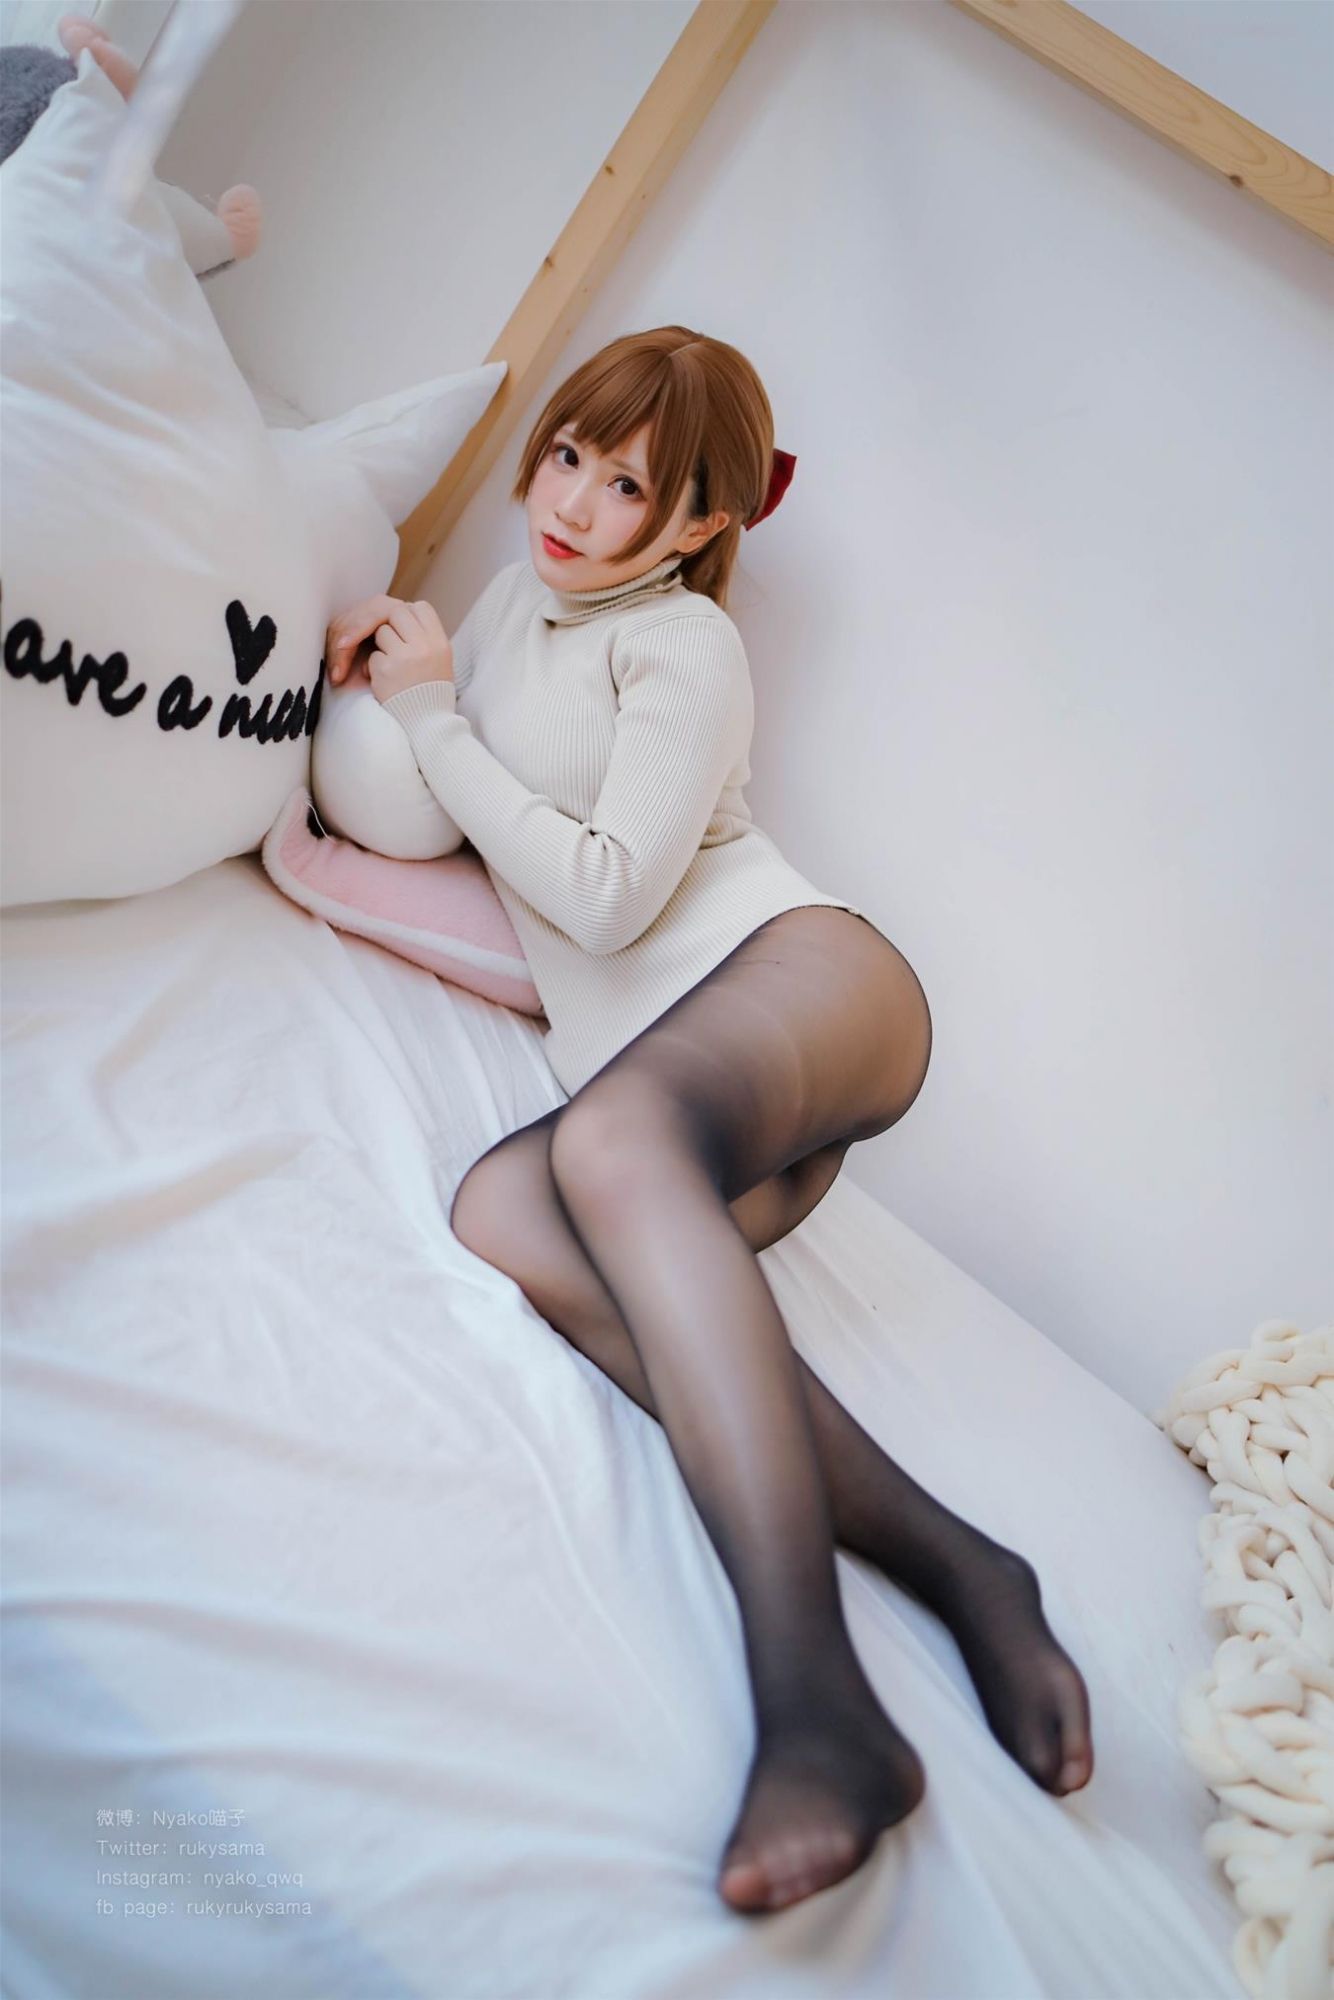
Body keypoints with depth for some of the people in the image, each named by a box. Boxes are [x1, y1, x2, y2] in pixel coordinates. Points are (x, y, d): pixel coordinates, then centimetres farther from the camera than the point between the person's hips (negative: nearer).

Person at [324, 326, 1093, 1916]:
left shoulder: (685, 643, 1)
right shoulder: (521, 591, 25)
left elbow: (605, 895, -10)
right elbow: (422, 814, 36)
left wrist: (433, 713, -3)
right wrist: (384, 651, 17)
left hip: (798, 970, -6)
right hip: (663, 1078, 6)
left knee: (614, 1136, -40)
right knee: (497, 1213, -29)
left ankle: (819, 1709, -47)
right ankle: (953, 1567, -32)